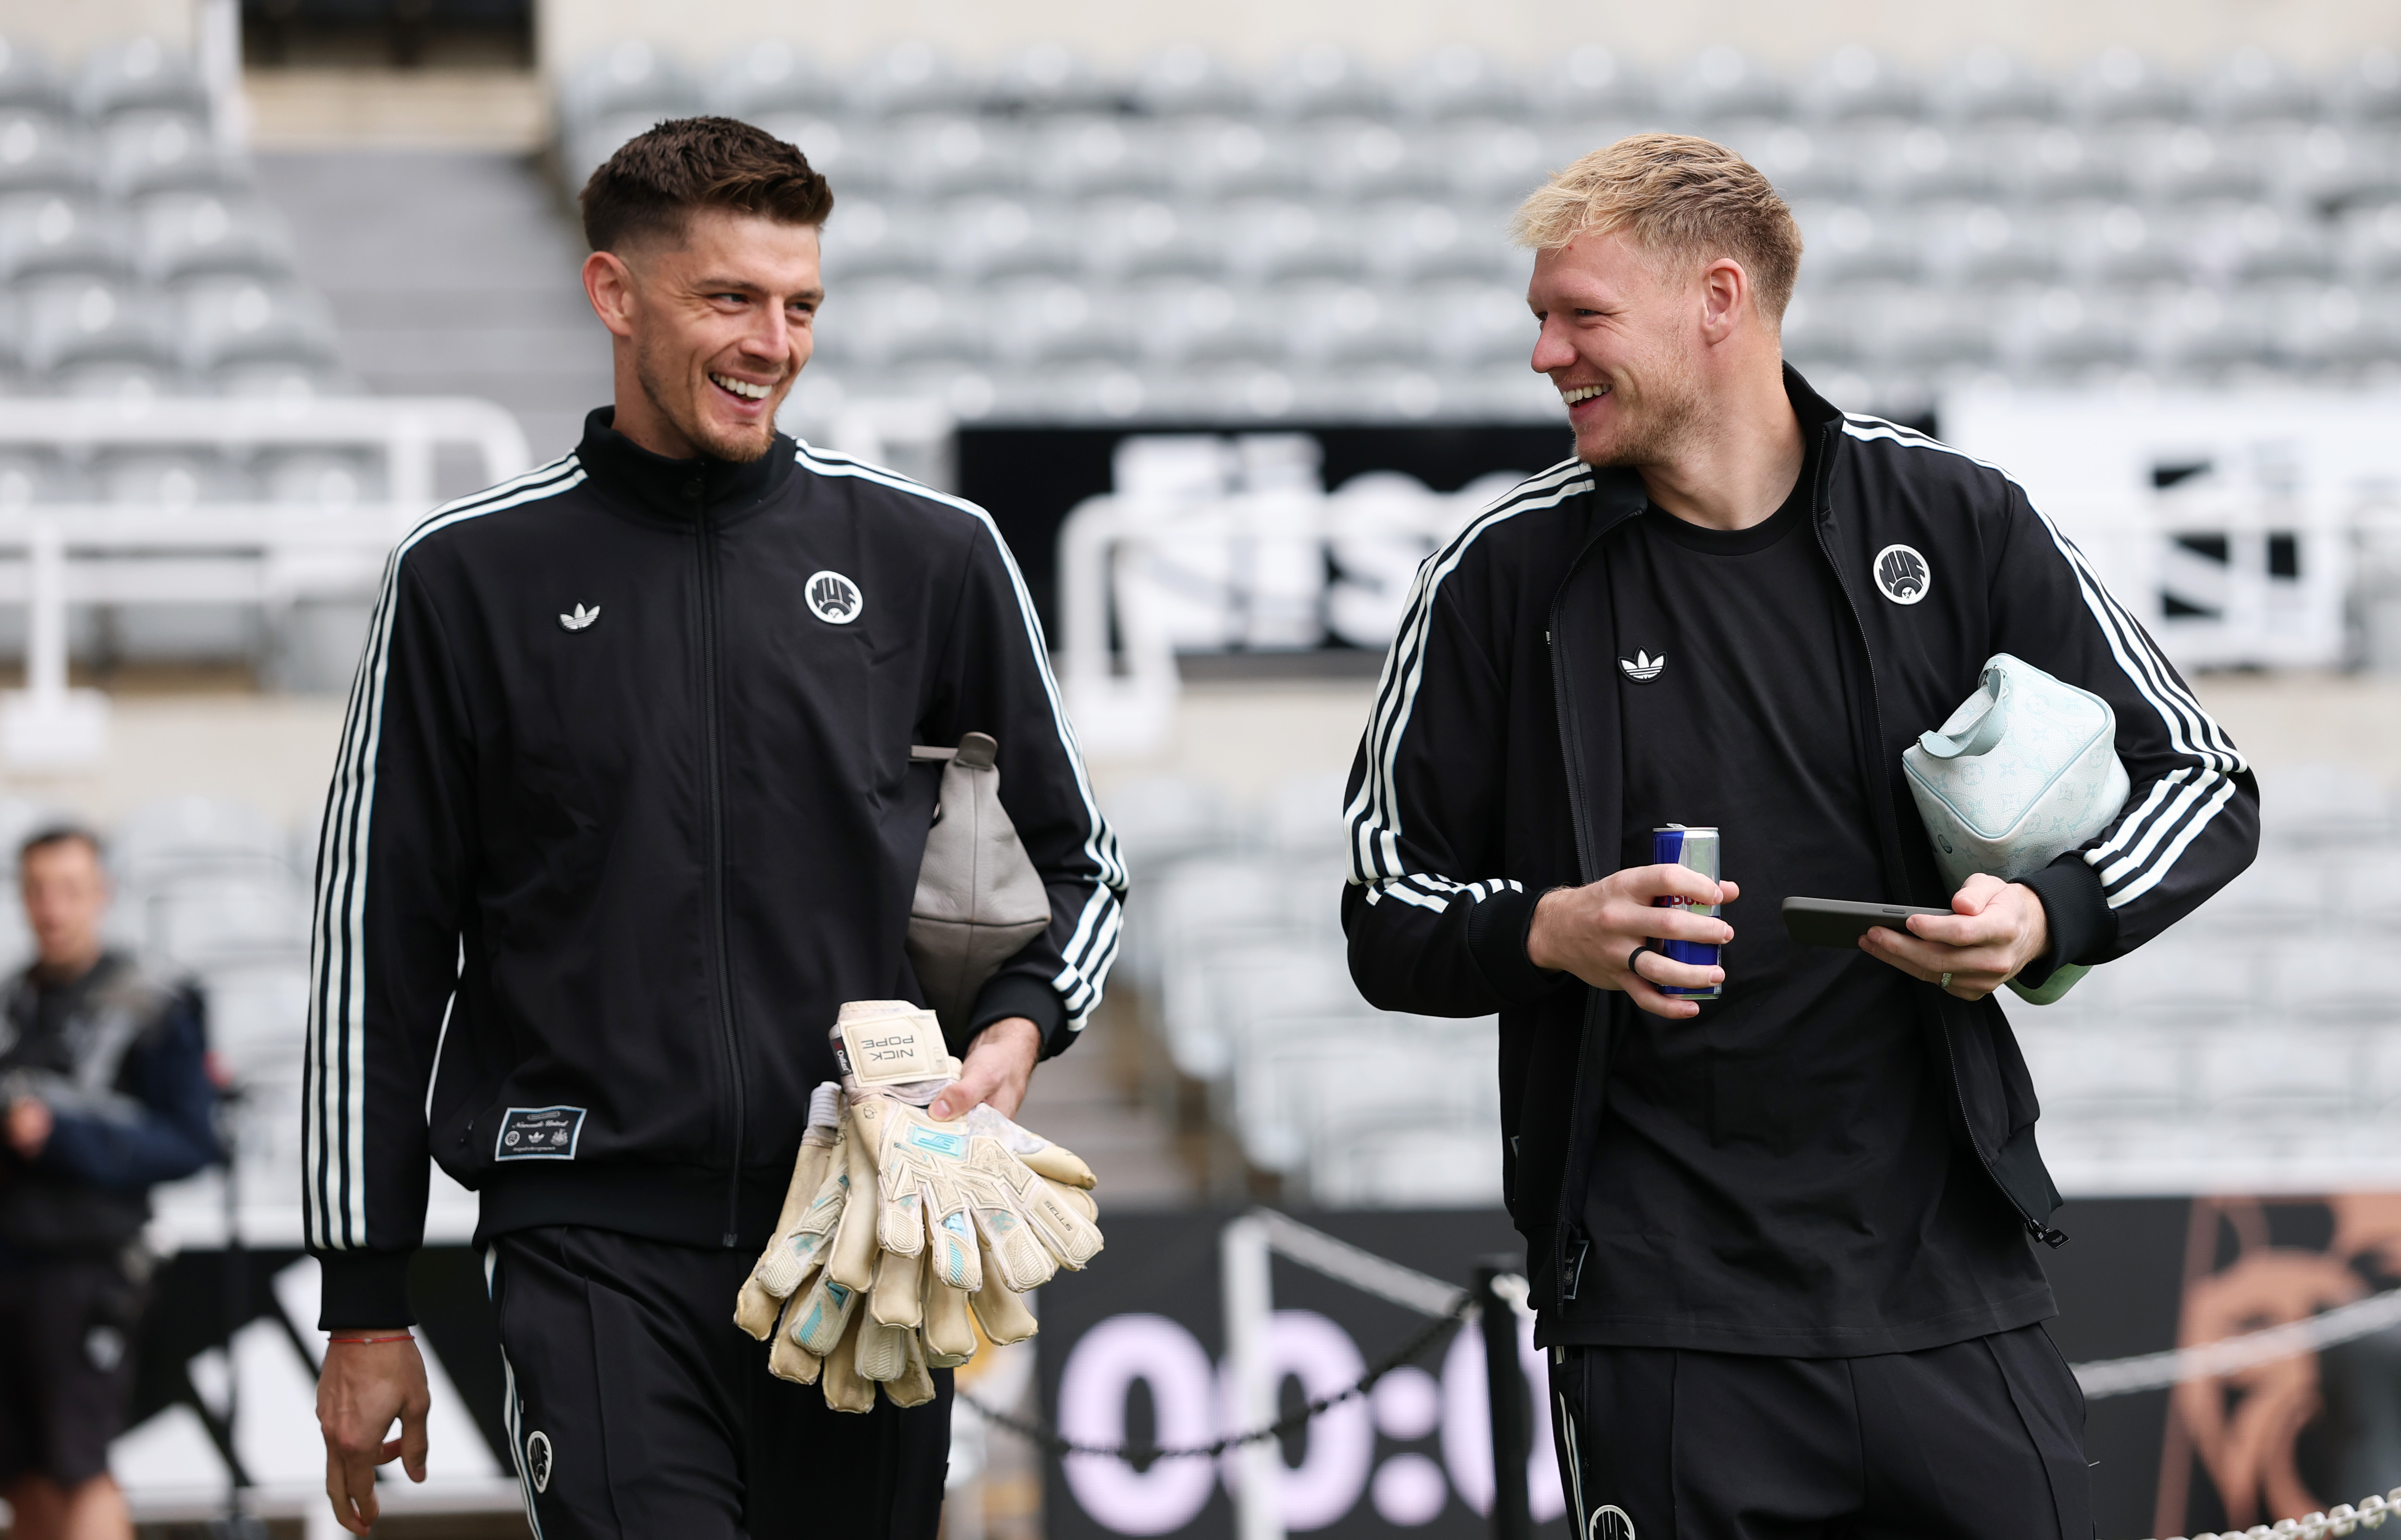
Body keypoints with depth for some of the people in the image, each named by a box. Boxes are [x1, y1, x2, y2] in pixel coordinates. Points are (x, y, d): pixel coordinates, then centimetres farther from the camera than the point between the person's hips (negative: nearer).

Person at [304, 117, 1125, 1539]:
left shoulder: (932, 556, 8)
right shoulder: (471, 575, 5)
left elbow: (1080, 861, 18)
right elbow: (378, 948, 7)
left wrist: (1020, 1027, -5)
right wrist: (367, 1312, 5)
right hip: (597, 1250, -2)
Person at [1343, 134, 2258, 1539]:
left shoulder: (1955, 525, 4)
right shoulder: (1505, 579, 4)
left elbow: (2202, 785, 10)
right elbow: (1388, 917, 9)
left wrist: (2048, 917, -9)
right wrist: (1551, 931, -12)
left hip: (1951, 1279, 1)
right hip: (1661, 1307, 0)